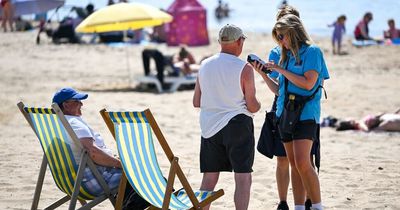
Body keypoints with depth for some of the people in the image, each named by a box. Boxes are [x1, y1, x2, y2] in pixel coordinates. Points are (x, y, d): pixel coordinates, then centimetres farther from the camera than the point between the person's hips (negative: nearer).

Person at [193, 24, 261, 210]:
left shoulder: (205, 65, 5)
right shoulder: (244, 68, -10)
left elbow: (196, 102, 10)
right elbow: (252, 105, -9)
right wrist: (256, 106, 13)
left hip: (209, 126, 5)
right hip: (236, 125, -5)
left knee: (209, 178, 10)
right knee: (243, 178, -2)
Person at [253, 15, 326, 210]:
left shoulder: (312, 52, -5)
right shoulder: (287, 55, 16)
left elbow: (308, 83, -16)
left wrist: (280, 69, -10)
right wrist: (263, 74, 8)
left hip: (304, 113, -7)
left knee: (302, 163, -16)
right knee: (294, 164, 6)